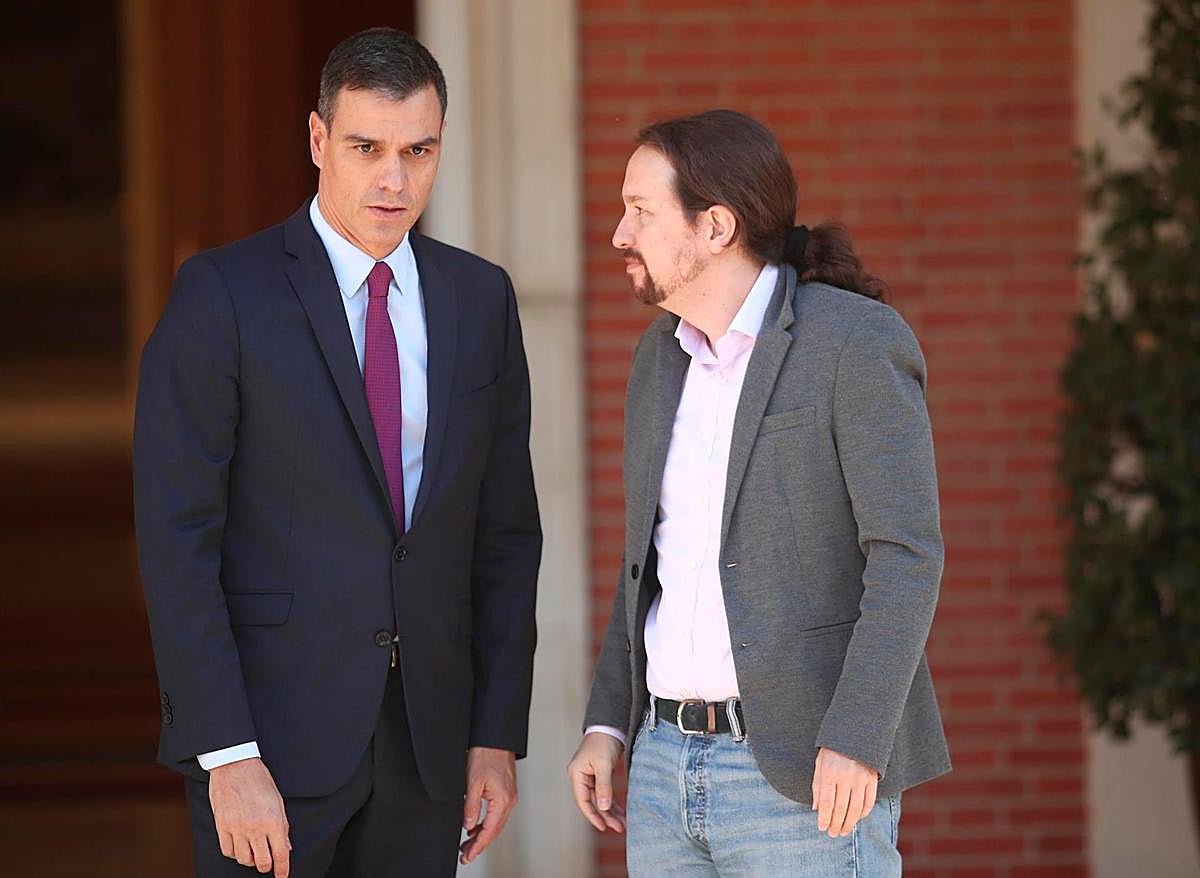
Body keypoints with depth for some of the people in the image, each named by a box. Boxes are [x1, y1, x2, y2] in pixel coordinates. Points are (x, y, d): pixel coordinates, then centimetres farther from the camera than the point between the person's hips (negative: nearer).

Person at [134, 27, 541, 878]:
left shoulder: (481, 299, 8)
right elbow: (176, 537, -10)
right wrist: (228, 758, -16)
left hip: (425, 742, 4)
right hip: (271, 734, -4)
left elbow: (506, 532, 11)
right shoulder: (222, 294, -7)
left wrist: (500, 735, 5)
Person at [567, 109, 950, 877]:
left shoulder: (856, 340, -11)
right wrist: (607, 724, 10)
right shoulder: (666, 356, 12)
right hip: (673, 761, 7)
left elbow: (907, 556, -16)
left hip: (810, 772, -7)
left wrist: (855, 742, -24)